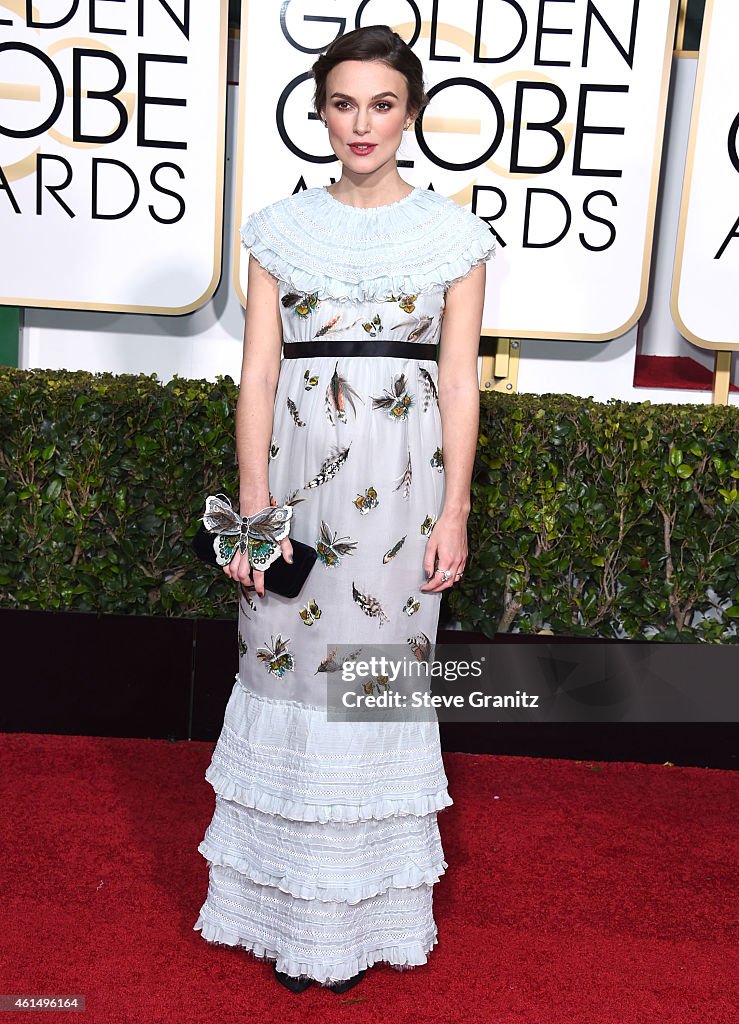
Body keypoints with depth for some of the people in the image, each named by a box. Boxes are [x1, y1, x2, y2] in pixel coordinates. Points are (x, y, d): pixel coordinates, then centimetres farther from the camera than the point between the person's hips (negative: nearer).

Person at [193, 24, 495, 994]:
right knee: (289, 660, 6)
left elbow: (459, 381, 2)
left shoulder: (453, 234, 5)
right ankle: (286, 906, 25)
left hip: (401, 479, -1)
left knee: (379, 666, 4)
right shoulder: (282, 228, 7)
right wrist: (253, 505, -6)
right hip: (297, 469, 1)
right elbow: (259, 373, 2)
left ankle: (361, 912, 23)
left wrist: (454, 513, -5)